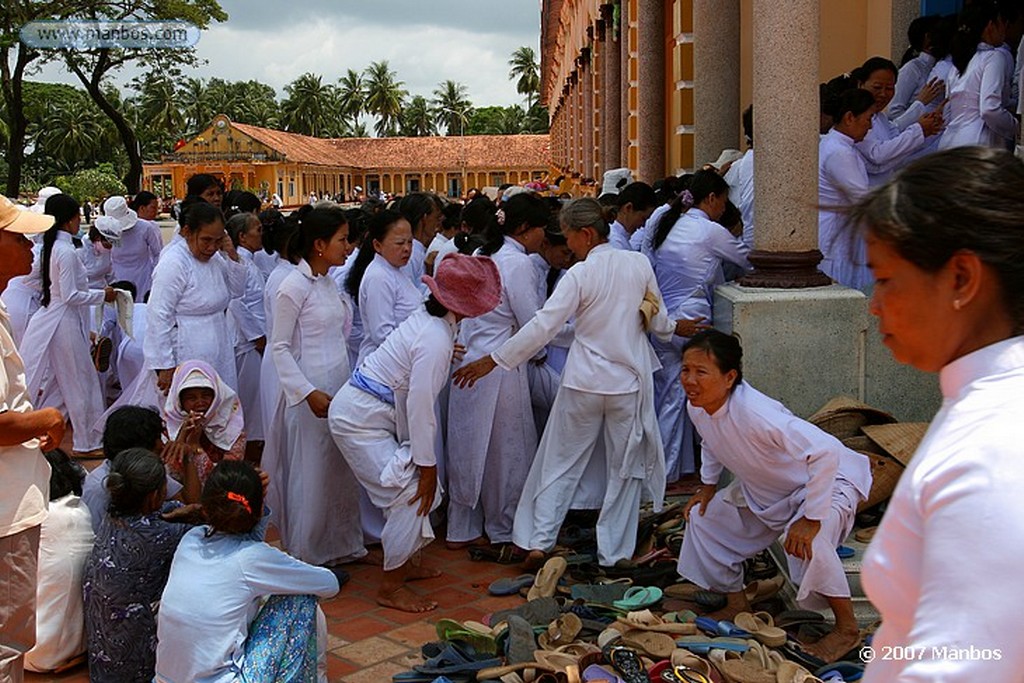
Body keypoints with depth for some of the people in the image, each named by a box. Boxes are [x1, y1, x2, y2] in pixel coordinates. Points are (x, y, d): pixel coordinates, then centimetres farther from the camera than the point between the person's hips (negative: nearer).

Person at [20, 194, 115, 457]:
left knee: (51, 385, 16)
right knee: (79, 384, 3)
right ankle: (87, 442, 13)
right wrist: (102, 295, -10)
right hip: (65, 323, -9)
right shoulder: (66, 252, -19)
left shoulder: (51, 247, 8)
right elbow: (70, 296, -20)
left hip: (49, 320, 9)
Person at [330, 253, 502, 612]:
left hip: (376, 414, 9)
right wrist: (427, 465, -16)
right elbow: (420, 407, -24)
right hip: (360, 420, -9)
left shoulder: (427, 319, 3)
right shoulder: (436, 340, -26)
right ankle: (390, 588, 2)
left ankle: (406, 562, 31)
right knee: (411, 494, -9)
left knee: (416, 486, 14)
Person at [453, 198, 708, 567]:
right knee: (624, 468, 13)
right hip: (628, 382, 2)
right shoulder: (639, 263, -4)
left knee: (559, 463, 12)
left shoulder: (580, 275, -14)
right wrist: (676, 328, 30)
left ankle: (538, 542, 12)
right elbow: (657, 321, 6)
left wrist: (493, 360, -11)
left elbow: (542, 326, -17)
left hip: (584, 381, -2)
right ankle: (613, 555, 18)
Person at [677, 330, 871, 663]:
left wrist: (811, 518, -41)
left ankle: (847, 628, -10)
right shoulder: (697, 408, -14)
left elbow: (825, 452, -46)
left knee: (808, 541, -35)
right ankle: (736, 604, 24)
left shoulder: (754, 413, -40)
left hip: (825, 478, -9)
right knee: (705, 517, 8)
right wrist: (708, 485, 5)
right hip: (762, 488, 9)